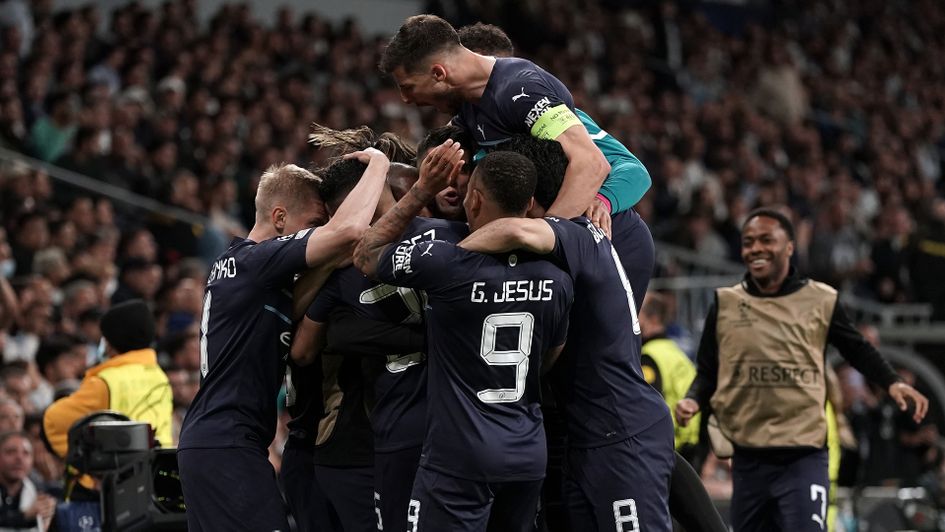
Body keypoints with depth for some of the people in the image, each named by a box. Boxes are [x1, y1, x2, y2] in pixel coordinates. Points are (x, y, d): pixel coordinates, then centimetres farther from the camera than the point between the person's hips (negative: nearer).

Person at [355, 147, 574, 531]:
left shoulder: (447, 265, -15)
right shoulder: (555, 281, 2)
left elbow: (365, 254, 2)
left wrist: (423, 190, 4)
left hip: (459, 458, -6)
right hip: (528, 455, 6)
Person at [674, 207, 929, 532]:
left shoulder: (820, 301, 1)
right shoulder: (725, 304, 6)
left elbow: (858, 351, 13)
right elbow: (708, 372, 12)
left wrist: (892, 383, -3)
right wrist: (693, 400, -8)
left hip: (803, 459, -3)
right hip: (748, 459, 3)